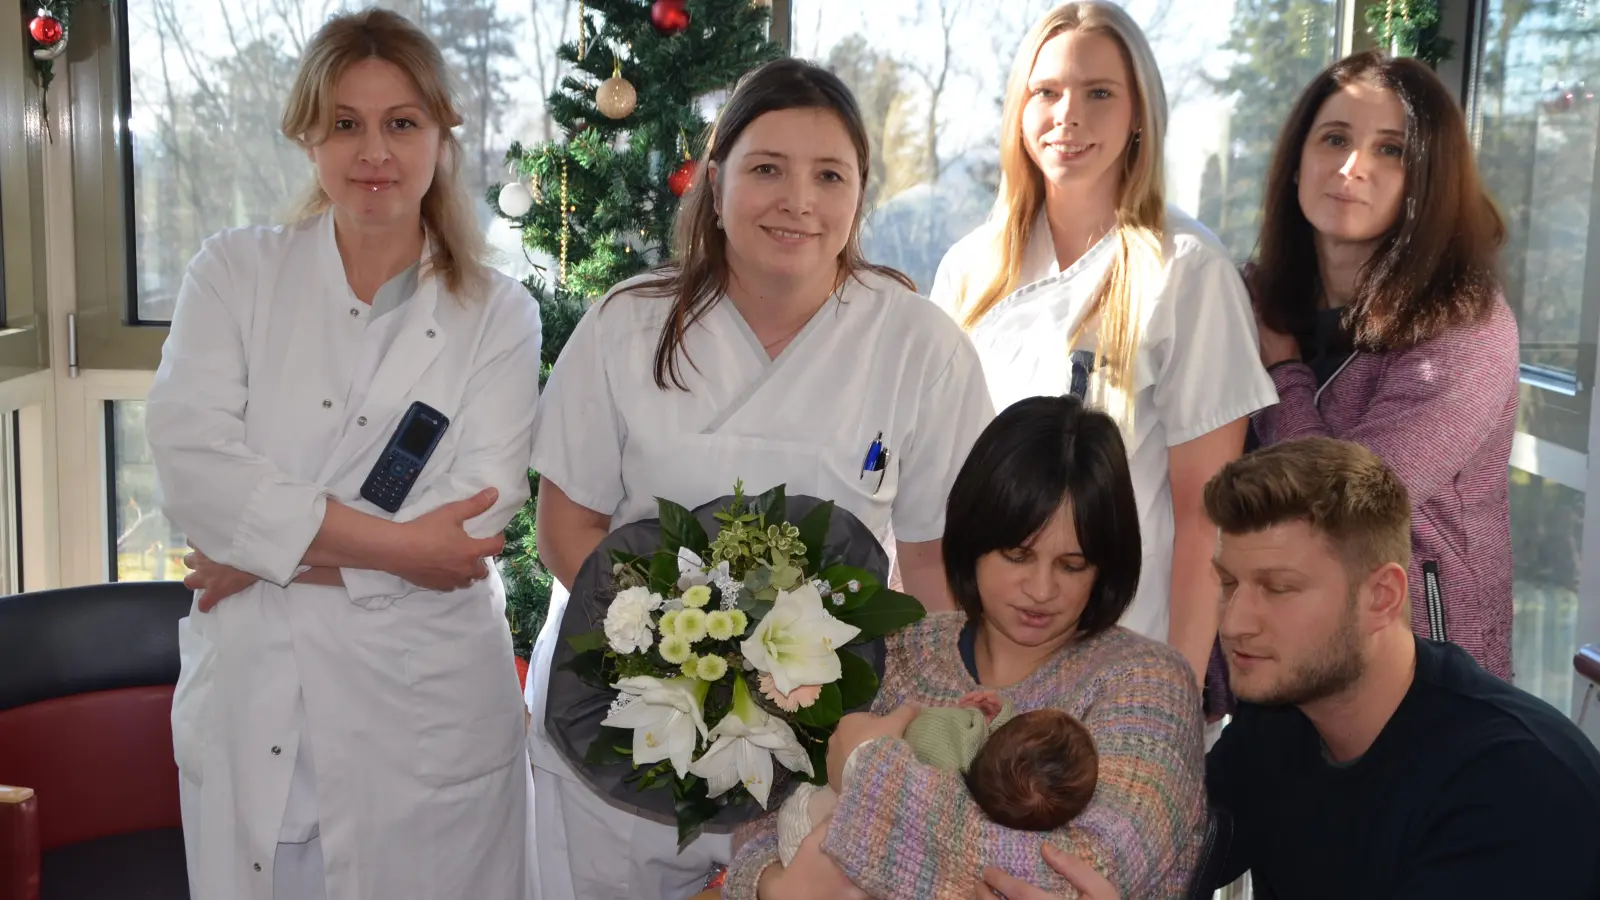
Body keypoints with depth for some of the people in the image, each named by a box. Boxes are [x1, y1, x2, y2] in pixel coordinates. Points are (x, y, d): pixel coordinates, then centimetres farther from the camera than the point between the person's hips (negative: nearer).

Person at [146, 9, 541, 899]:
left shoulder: (498, 315, 2)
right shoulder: (236, 274, 4)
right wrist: (393, 544, -16)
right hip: (248, 711, 1)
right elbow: (191, 466, -10)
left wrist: (271, 552, -13)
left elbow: (477, 518, -10)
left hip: (428, 722, -1)